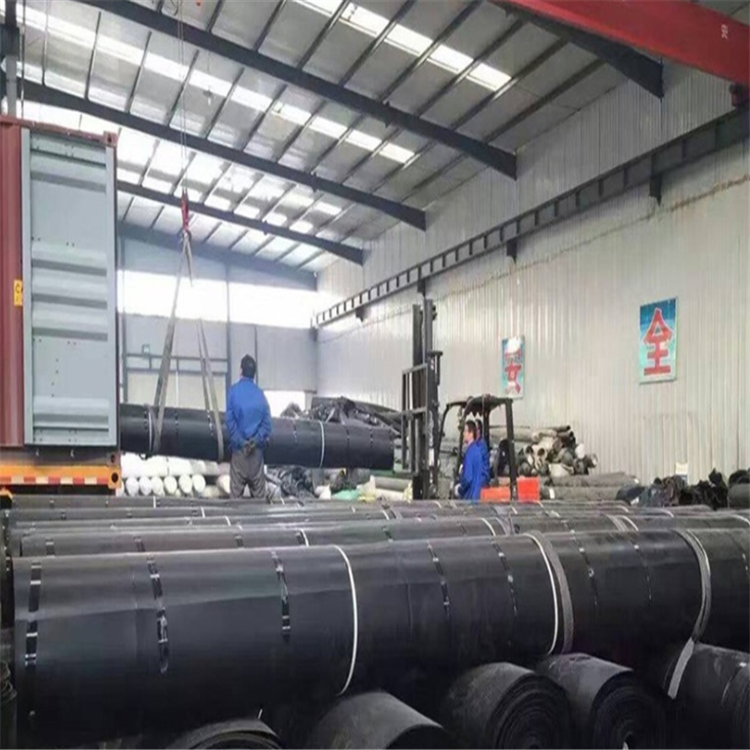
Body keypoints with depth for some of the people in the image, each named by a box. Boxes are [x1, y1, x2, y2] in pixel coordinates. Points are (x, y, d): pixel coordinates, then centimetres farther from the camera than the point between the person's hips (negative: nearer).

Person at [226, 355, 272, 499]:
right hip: (257, 448, 2)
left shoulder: (234, 390, -4)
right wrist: (256, 440, -3)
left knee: (236, 489, 2)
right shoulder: (260, 393, 2)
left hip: (239, 446, -2)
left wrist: (240, 441, -5)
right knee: (258, 489, 8)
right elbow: (267, 422, -2)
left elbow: (230, 420, -8)